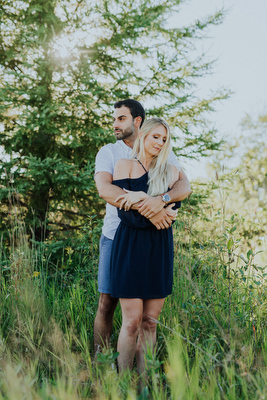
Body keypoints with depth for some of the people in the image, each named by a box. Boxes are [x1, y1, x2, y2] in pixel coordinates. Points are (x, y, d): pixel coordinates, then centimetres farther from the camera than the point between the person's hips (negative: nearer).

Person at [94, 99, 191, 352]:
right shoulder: (108, 152, 1)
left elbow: (184, 186, -9)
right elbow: (104, 189, -18)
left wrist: (161, 199, -33)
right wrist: (146, 209, -30)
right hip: (116, 236, -1)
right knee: (107, 302, -1)